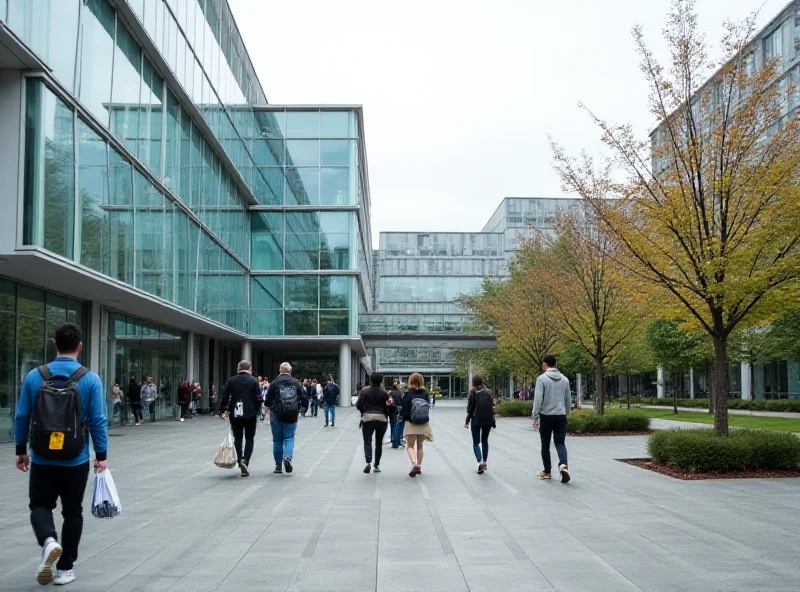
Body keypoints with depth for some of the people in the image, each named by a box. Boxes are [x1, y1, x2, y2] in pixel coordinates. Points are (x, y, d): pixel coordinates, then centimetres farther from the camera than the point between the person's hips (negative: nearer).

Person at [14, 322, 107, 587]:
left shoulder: (34, 376, -4)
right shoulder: (90, 379, -9)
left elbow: (22, 416, 1)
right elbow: (98, 421, -8)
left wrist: (21, 450, 13)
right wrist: (101, 455, 2)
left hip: (42, 459, 1)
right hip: (76, 461, -1)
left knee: (40, 505, 16)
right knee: (72, 512, 13)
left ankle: (48, 541, -13)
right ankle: (65, 568, 18)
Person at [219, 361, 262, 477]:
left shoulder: (231, 380, 1)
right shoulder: (254, 381, -5)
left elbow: (224, 397, 1)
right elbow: (258, 398, -7)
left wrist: (222, 411, 10)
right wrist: (256, 410, 7)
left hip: (235, 415, 2)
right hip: (250, 414, -2)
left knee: (237, 439, 14)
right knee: (249, 439, 7)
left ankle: (240, 462, 15)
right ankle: (245, 460, -11)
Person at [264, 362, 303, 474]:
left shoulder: (274, 383, -5)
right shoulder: (296, 383, 3)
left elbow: (267, 401, -2)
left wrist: (269, 409, 19)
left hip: (277, 416, -1)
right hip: (292, 416, 1)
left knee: (277, 440, 8)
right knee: (289, 438, 7)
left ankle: (278, 466, 11)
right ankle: (287, 457, -19)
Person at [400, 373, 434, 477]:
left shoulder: (408, 394, -12)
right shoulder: (425, 394, -3)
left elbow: (404, 410, -12)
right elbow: (428, 407, 3)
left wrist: (402, 415, 6)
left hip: (411, 423, -3)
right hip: (424, 423, 3)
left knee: (410, 446, 5)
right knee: (420, 445, 19)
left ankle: (414, 464, -18)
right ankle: (419, 466, 22)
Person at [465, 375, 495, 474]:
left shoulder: (473, 393, -5)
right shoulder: (488, 393, 6)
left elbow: (470, 408, -8)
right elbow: (492, 407, 5)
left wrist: (467, 421, -2)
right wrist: (493, 421, 10)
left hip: (476, 420, -4)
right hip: (488, 420, 4)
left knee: (476, 442, 1)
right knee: (485, 441, 17)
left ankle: (480, 462, -19)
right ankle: (484, 462, 16)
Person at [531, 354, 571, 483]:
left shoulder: (542, 378, -8)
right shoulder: (564, 379, 7)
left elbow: (538, 399, -14)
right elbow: (568, 399, 14)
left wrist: (535, 416, -10)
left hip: (546, 416, -3)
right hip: (561, 416, 3)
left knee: (545, 444, 10)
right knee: (560, 442, 4)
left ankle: (547, 471, 17)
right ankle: (563, 465, -21)